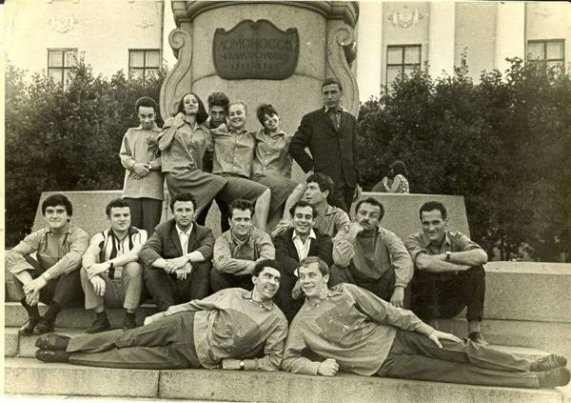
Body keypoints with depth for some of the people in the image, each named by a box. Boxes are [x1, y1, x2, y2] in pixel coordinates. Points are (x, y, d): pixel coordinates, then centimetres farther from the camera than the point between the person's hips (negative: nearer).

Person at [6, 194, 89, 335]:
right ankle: (33, 317, -17)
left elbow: (73, 258, -35)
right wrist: (29, 283, -35)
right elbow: (11, 254, -18)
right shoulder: (39, 236, -1)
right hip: (49, 290, 3)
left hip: (72, 292, -3)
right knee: (21, 260, -14)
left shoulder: (79, 235, -11)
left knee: (73, 265, -32)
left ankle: (49, 318, -24)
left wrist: (43, 279, -41)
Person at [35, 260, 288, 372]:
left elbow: (273, 361, -2)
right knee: (127, 339, -8)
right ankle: (67, 344, 7)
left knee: (131, 357, -7)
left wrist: (240, 363, -13)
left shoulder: (278, 321, -2)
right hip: (187, 324, 2)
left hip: (198, 356, -2)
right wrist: (158, 316, 9)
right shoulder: (234, 294, 7)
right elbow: (196, 304, 11)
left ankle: (66, 357, 0)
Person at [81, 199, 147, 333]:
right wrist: (95, 276, -39)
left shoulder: (140, 235, -1)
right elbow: (88, 256, -18)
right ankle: (101, 318, -12)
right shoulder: (101, 237, 4)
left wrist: (108, 264, -36)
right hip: (107, 291, 2)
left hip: (130, 290, -2)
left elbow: (136, 254, -23)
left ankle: (130, 319, -17)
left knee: (133, 266, -29)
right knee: (85, 270, -19)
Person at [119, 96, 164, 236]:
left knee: (150, 229, -5)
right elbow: (124, 156, 12)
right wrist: (135, 165, -7)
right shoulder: (131, 133, 20)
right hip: (132, 188, 2)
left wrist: (150, 166, -13)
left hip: (153, 188, -2)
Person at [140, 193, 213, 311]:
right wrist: (168, 265, -32)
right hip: (169, 290, 1)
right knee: (149, 269, -23)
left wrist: (186, 258, -36)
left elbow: (209, 250, -16)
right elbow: (145, 251, -12)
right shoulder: (163, 230, 8)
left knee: (205, 265, -26)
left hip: (193, 288, -1)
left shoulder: (204, 232, 8)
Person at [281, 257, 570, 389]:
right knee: (452, 372, -9)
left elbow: (386, 311, 2)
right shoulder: (301, 322, -2)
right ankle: (536, 380, -9)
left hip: (396, 336, 4)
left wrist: (428, 330, -4)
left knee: (460, 350, -9)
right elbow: (288, 360, -4)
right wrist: (317, 366, -23)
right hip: (383, 362, -3)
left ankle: (531, 366, 1)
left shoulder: (346, 290, 4)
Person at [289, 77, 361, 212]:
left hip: (348, 181, 4)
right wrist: (310, 166, -3)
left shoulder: (350, 119, 18)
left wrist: (356, 182, 16)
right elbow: (295, 146, 4)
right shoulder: (311, 119, 5)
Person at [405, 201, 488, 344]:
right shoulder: (414, 241, -9)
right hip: (424, 304, -3)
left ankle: (474, 331, -16)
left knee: (477, 270, -17)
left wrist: (447, 256, -23)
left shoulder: (455, 238, 0)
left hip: (452, 303, 3)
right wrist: (462, 267, -26)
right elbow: (423, 262, -34)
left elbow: (482, 257, -20)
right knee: (426, 271, -29)